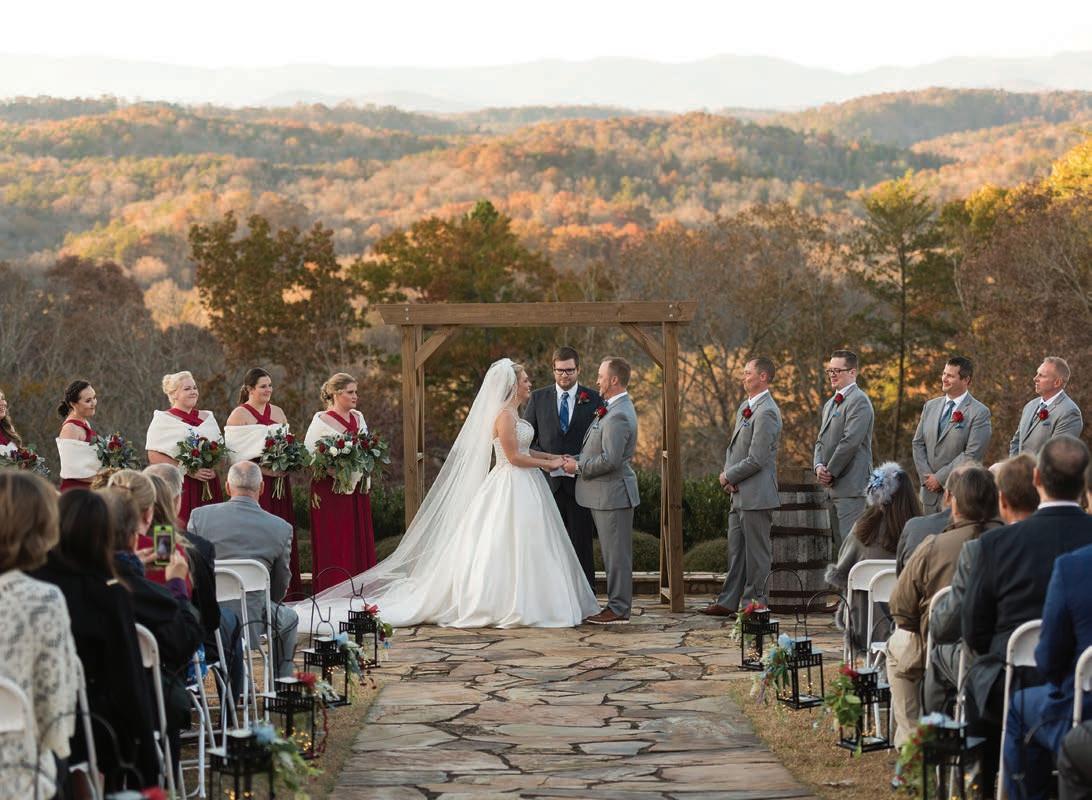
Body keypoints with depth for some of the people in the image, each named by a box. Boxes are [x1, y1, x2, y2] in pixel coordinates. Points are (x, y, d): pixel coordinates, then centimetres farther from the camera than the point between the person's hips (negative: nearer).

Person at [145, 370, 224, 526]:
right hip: (177, 487, -4)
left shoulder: (207, 418, 17)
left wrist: (213, 468, -4)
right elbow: (154, 456, -9)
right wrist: (189, 471, -16)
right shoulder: (163, 421, 1)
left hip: (207, 488, 5)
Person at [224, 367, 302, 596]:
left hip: (279, 481, 5)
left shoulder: (278, 412, 15)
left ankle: (284, 588, 8)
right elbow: (235, 452, -10)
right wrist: (263, 469, -18)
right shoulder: (238, 415, -2)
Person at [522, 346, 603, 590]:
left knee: (582, 543, 2)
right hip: (548, 481, 1)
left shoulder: (594, 399, 3)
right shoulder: (538, 398, 7)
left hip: (581, 484, -1)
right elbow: (526, 439, 7)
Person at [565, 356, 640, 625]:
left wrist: (579, 467, -13)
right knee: (614, 552, 14)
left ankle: (618, 609, 1)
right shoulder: (615, 409, 14)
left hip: (613, 492, -10)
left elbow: (610, 460, -26)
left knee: (616, 553, -4)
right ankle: (618, 604, 19)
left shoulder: (618, 416, -21)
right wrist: (577, 460, 7)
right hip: (607, 493, 10)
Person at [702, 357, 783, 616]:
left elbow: (756, 460, -21)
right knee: (736, 551, 14)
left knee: (756, 553, -1)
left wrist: (728, 476, -9)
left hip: (756, 496, -10)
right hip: (739, 495, 10)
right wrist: (728, 476, 2)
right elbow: (733, 447, 19)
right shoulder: (744, 407, 15)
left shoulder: (766, 412, -17)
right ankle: (728, 602, 20)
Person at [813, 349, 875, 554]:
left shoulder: (858, 401, -9)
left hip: (852, 488, -9)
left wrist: (830, 472, -11)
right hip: (834, 488, 9)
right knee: (839, 546, 10)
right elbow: (821, 441, 21)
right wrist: (819, 466, 1)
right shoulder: (830, 404, 22)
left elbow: (850, 441, -17)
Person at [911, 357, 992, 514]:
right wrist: (926, 476, -3)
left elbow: (972, 455, -14)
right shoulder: (930, 406, 12)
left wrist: (939, 478, -13)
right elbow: (918, 444, 12)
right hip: (930, 493, 6)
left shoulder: (979, 413, -8)